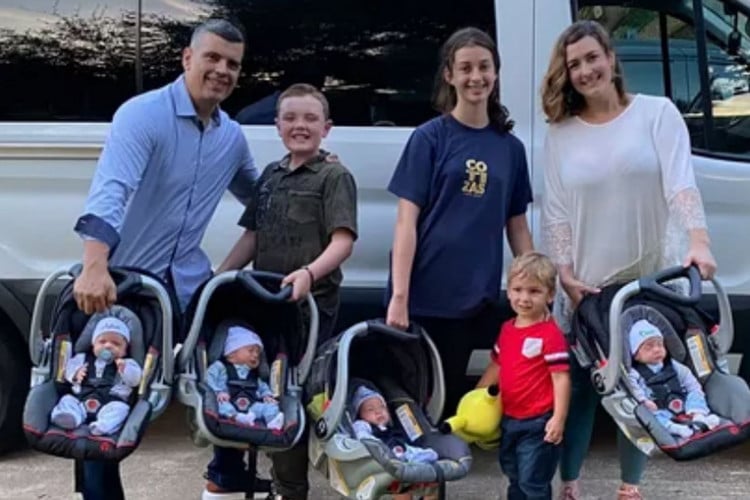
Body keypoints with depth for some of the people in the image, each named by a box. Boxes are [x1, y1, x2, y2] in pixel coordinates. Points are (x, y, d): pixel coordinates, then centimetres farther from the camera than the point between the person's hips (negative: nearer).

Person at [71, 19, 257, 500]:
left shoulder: (234, 137, 7)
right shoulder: (142, 114, -15)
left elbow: (258, 194, 25)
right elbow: (111, 190, -30)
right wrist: (95, 268, -44)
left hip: (188, 280, 6)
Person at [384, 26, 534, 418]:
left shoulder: (510, 147, 8)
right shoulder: (430, 137, -3)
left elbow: (517, 227, 13)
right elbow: (407, 221, -8)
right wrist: (398, 296, -15)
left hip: (477, 299, 3)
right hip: (425, 296, -3)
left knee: (451, 398, 13)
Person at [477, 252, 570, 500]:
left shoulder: (550, 334, -17)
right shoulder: (507, 329, 7)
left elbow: (561, 377, -19)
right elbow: (496, 367, 17)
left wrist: (559, 418, -23)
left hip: (537, 424, -8)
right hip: (509, 420, 8)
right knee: (515, 479, 22)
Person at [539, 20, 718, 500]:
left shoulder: (657, 113, -2)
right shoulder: (561, 133, 3)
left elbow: (681, 182, -14)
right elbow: (556, 211, 0)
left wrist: (699, 242, -29)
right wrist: (566, 276, -9)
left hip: (650, 280, -1)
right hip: (586, 286, 1)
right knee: (579, 387, 4)